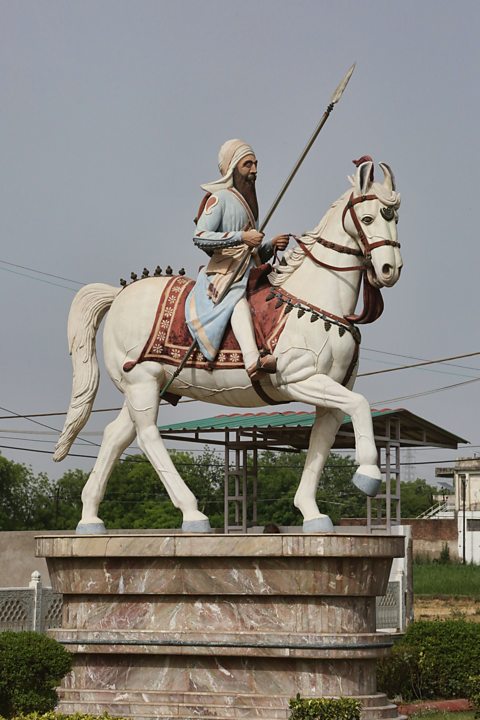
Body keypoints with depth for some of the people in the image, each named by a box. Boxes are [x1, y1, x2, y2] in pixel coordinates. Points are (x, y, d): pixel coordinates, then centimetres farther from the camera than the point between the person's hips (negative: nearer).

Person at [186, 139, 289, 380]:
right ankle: (253, 360, -62)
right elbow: (200, 237, -15)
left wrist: (271, 245, 9)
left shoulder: (249, 203, 28)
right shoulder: (219, 198, 2)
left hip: (250, 273, 9)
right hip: (223, 274, -9)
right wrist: (241, 237, -21)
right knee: (238, 297, -38)